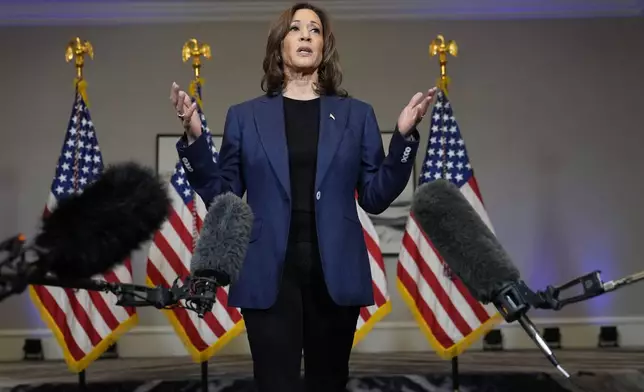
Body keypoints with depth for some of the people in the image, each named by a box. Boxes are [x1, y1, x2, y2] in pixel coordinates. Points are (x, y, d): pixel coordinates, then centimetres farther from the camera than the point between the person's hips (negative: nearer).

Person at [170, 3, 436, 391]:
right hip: (270, 274, -1)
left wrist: (405, 135, -6)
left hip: (335, 273, 1)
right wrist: (195, 138, -7)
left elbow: (375, 197, 4)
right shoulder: (245, 115, 7)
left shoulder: (357, 115, 8)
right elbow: (221, 197, 5)